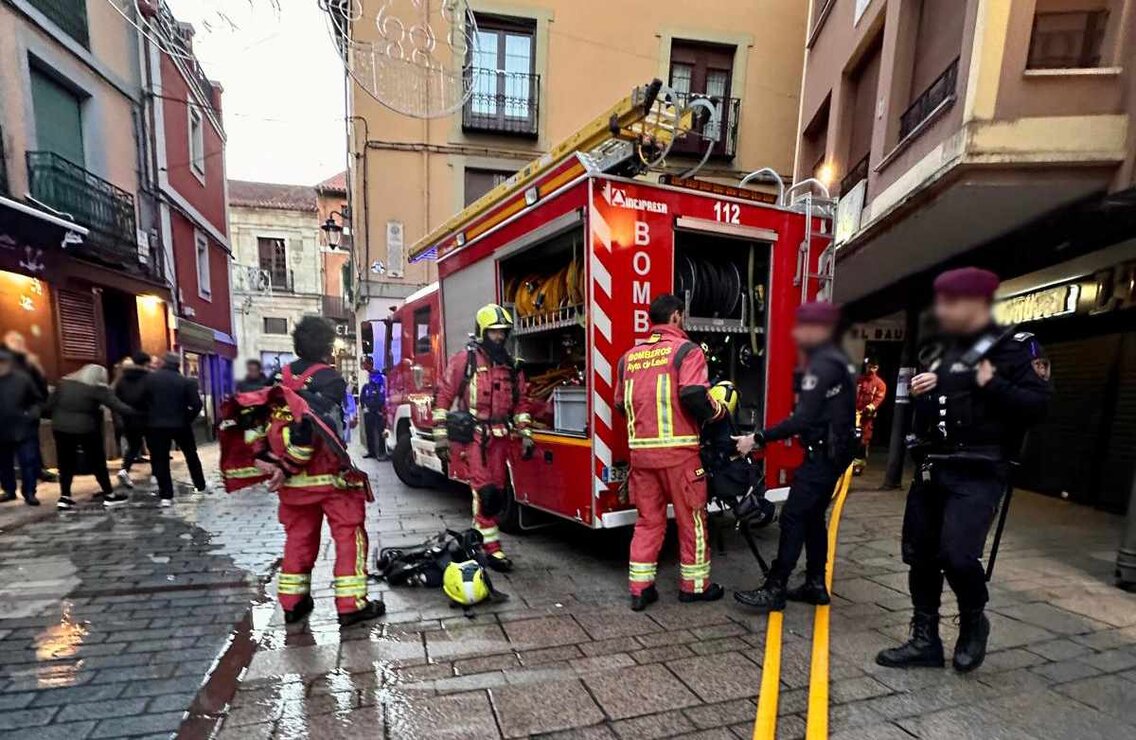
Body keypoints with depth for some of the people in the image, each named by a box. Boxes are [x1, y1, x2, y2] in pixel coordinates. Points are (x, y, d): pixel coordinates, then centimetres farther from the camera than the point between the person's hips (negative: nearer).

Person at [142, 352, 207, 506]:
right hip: (180, 424, 1)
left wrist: (150, 415, 8)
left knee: (160, 460, 3)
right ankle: (200, 486, 25)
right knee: (191, 455, 17)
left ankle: (166, 496, -1)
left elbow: (142, 400, -6)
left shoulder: (149, 378, -3)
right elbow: (196, 405, -11)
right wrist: (188, 418, 4)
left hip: (156, 424, -1)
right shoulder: (186, 381, -5)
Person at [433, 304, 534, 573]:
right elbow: (443, 396, -4)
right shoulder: (463, 359, -4)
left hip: (499, 436, 5)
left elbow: (520, 401, 14)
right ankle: (491, 548, 0)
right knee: (484, 490, -10)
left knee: (497, 491, 10)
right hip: (472, 434, -5)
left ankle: (477, 538, 28)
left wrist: (525, 435, 8)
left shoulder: (511, 365, 10)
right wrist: (440, 435, -7)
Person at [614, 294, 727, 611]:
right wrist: (718, 411, -2)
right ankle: (694, 585, 25)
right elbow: (693, 395, -20)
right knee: (691, 518, 12)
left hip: (640, 450, 5)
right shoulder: (686, 350, -6)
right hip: (678, 450, -5)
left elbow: (621, 404, 15)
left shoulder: (630, 356, 11)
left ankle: (640, 588, 17)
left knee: (647, 520, 14)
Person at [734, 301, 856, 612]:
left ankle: (774, 590, -1)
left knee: (793, 516, -7)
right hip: (831, 452, 10)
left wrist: (758, 438, -24)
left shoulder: (822, 365, -19)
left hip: (823, 454, -10)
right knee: (812, 516, 15)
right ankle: (815, 585, 23)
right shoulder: (832, 359, 13)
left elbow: (803, 419, -25)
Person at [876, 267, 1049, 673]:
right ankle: (925, 640, 23)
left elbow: (1037, 405, -13)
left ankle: (974, 623, 17)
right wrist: (916, 389, 4)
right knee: (919, 554, 9)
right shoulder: (941, 350, 15)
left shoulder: (1014, 347, -5)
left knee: (956, 554, -15)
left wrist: (992, 386, -24)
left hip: (978, 474, -7)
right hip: (931, 469, 7)